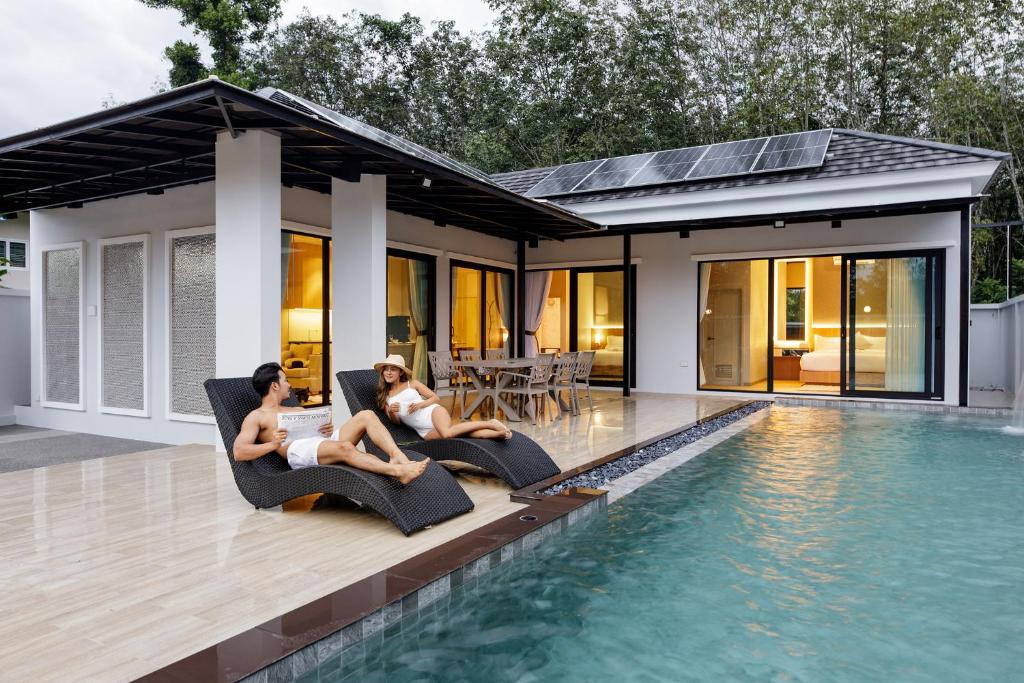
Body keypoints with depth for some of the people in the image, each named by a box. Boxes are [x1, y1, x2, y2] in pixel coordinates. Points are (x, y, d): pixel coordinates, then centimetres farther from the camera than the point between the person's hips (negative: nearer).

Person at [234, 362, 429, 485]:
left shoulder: (297, 411, 34)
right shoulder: (256, 417, 14)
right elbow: (239, 452, 0)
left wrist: (328, 431, 5)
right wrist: (272, 444, -15)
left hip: (323, 441, 7)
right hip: (299, 450, -7)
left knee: (366, 415, -14)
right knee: (344, 447, -38)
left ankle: (399, 457, -33)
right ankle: (398, 472, -47)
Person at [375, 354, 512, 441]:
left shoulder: (412, 383, 8)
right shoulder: (384, 397, 14)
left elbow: (436, 398, 8)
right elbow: (396, 421, 8)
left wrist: (420, 404, -11)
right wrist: (391, 412, -15)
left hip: (433, 412, -2)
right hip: (425, 430, 2)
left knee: (447, 432, -37)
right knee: (446, 435, -26)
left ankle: (489, 424, -23)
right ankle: (499, 433, -31)